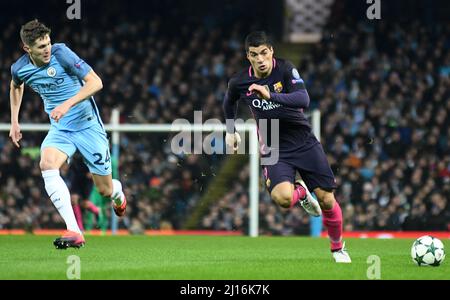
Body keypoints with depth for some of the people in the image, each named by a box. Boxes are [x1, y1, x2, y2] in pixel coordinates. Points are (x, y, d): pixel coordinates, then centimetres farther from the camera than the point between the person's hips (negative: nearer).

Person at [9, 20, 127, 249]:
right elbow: (16, 87, 21)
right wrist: (14, 122, 18)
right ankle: (74, 232, -35)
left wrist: (67, 105, -31)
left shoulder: (61, 53, -19)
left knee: (105, 190, 2)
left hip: (87, 125, -3)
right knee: (47, 164, -30)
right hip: (59, 129, 3)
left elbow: (95, 82, -21)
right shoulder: (19, 69, -5)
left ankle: (118, 192, 45)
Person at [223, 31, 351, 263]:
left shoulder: (286, 70, -14)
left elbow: (303, 100, -30)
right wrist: (230, 131, 23)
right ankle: (300, 192, 11)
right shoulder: (239, 83, -7)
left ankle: (338, 247, 24)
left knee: (327, 200, -2)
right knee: (282, 198, -27)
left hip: (304, 142, 0)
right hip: (274, 150, 1)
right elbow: (229, 102, 18)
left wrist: (271, 96, -41)